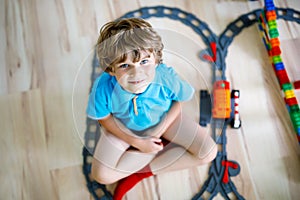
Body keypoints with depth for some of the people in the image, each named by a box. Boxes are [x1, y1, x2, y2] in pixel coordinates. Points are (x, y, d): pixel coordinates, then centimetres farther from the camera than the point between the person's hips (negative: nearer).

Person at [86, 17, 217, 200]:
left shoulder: (166, 77, -35)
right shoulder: (103, 88, -36)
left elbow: (177, 101, -14)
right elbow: (105, 118, -17)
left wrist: (159, 130, -21)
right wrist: (136, 142, -21)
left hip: (163, 118, 1)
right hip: (124, 126, 0)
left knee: (209, 152, -11)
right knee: (102, 176, -14)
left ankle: (145, 170, -3)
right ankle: (162, 144, -2)